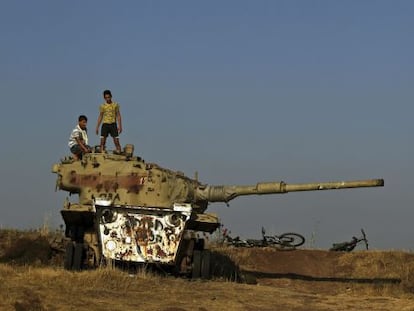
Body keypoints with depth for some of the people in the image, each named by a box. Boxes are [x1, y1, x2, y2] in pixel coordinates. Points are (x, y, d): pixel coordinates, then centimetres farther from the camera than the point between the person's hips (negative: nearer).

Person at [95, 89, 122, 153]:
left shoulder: (115, 105, 4)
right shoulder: (102, 106, 6)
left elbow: (118, 116, 5)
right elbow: (100, 117, 12)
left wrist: (120, 126, -3)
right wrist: (97, 127, 7)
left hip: (113, 124, -1)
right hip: (105, 124, 1)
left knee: (116, 141, -5)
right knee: (102, 141, -5)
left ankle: (119, 152, -2)